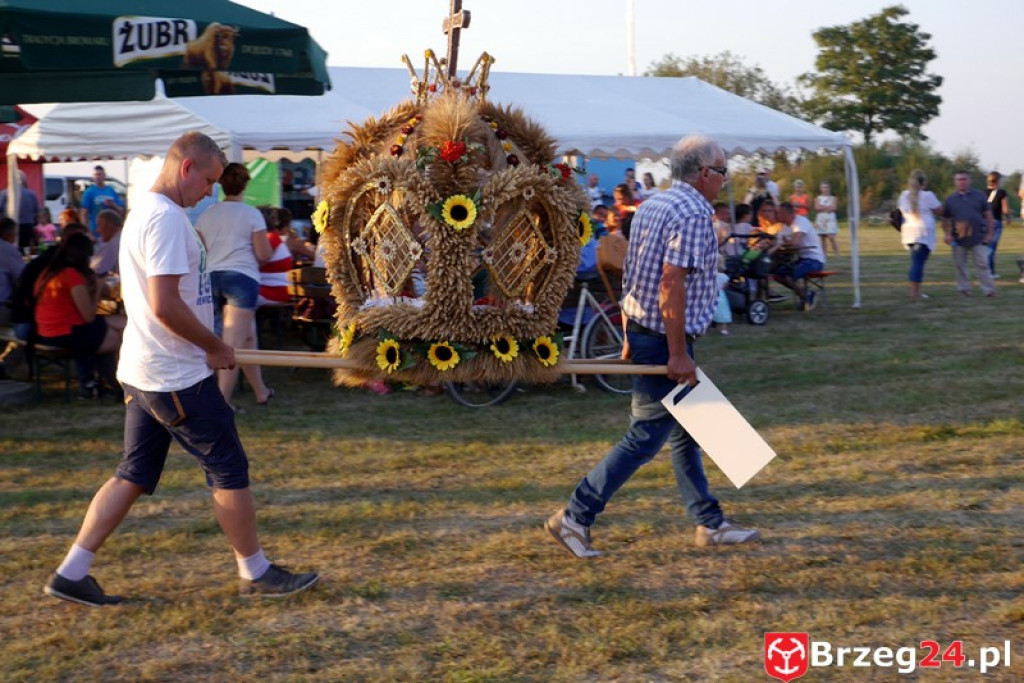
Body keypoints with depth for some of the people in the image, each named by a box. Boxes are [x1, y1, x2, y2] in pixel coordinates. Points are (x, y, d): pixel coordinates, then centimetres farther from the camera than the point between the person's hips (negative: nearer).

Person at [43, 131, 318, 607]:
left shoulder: (143, 212, 15)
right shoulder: (166, 217, -18)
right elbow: (165, 305, -25)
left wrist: (207, 346, 17)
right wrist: (215, 348, -13)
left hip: (143, 372, 10)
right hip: (178, 376, -10)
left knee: (132, 476, 12)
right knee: (229, 470, 2)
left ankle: (71, 573, 12)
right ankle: (255, 573, 14)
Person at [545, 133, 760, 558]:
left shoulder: (650, 206, 12)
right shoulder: (693, 214, -16)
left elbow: (631, 277, 15)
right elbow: (672, 284, -24)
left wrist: (630, 337, 19)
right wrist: (678, 353, -23)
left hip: (641, 328, 10)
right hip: (665, 339, -10)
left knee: (685, 432, 15)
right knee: (645, 437, -4)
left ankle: (710, 524, 23)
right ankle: (574, 518, -1)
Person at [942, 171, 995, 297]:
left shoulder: (979, 196, 3)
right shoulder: (950, 200, 5)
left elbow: (988, 214, 5)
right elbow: (945, 220, 11)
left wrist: (989, 233, -1)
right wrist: (947, 234, -4)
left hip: (978, 238, -2)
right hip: (958, 239, 2)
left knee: (982, 264, -3)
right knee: (960, 265, 7)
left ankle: (988, 290, 0)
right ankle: (964, 289, 20)